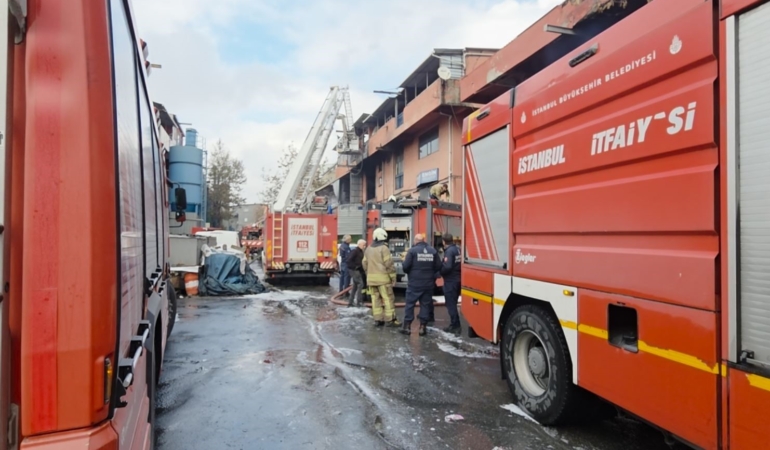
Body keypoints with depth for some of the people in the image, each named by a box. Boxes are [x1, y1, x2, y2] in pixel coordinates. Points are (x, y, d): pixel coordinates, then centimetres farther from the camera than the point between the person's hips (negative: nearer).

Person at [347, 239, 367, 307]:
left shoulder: (360, 251, 15)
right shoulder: (354, 251, -15)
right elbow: (349, 260, -23)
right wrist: (355, 266, -20)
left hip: (358, 270, 10)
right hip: (354, 270, -10)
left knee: (355, 286, 13)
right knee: (360, 284, -12)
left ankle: (350, 302, 19)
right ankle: (359, 302, -9)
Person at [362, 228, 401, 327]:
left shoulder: (368, 249, 13)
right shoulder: (384, 248, -9)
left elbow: (365, 264, 14)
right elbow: (389, 264, -13)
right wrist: (393, 276, -6)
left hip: (371, 278, 7)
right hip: (383, 278, -7)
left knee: (375, 299, 9)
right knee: (388, 299, -1)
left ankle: (378, 319, 11)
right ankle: (391, 320, 1)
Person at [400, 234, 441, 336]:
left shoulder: (412, 250, -9)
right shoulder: (433, 251, 2)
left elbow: (406, 266, -11)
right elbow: (438, 266, 3)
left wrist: (409, 272, 11)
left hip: (414, 283, -3)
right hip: (429, 283, 3)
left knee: (410, 304, 6)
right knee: (426, 304, 10)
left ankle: (407, 326, 9)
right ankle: (423, 327, 12)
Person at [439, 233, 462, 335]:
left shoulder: (449, 251, -17)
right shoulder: (458, 250, 8)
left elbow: (447, 267, -25)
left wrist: (440, 272, -9)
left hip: (450, 281, -9)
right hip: (457, 279, 9)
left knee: (450, 304, 0)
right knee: (453, 303, 17)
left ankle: (455, 326, 4)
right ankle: (454, 325, 24)